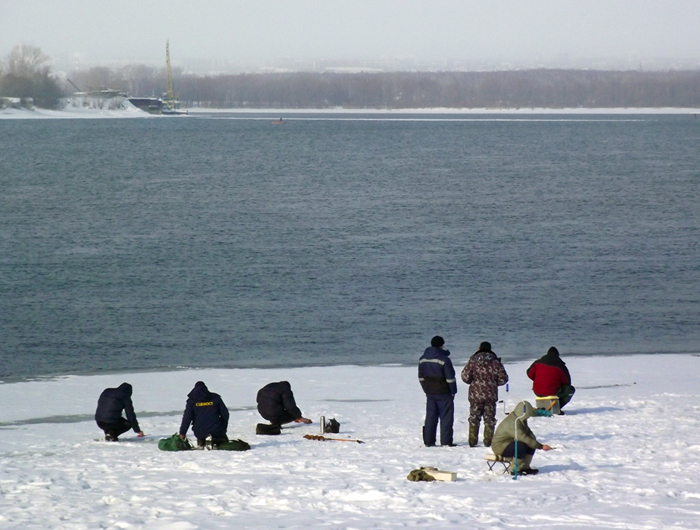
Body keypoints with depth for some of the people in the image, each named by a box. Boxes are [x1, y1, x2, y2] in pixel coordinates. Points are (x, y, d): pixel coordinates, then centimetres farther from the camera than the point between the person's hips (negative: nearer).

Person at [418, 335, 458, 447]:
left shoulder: (423, 359, 5)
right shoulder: (444, 359, -15)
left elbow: (421, 377, 12)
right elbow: (450, 378, -12)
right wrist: (453, 391, -2)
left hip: (429, 392, 6)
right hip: (443, 392, -6)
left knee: (430, 416, 10)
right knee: (446, 416, 1)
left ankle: (428, 441, 10)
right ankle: (446, 441, -1)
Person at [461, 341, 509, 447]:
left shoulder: (473, 361, -4)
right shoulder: (495, 362, -2)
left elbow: (465, 377, -5)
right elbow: (503, 378, -3)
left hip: (475, 394, 0)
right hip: (491, 395, 0)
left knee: (474, 418, 8)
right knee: (489, 419, 8)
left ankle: (472, 441, 6)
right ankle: (488, 441, 5)